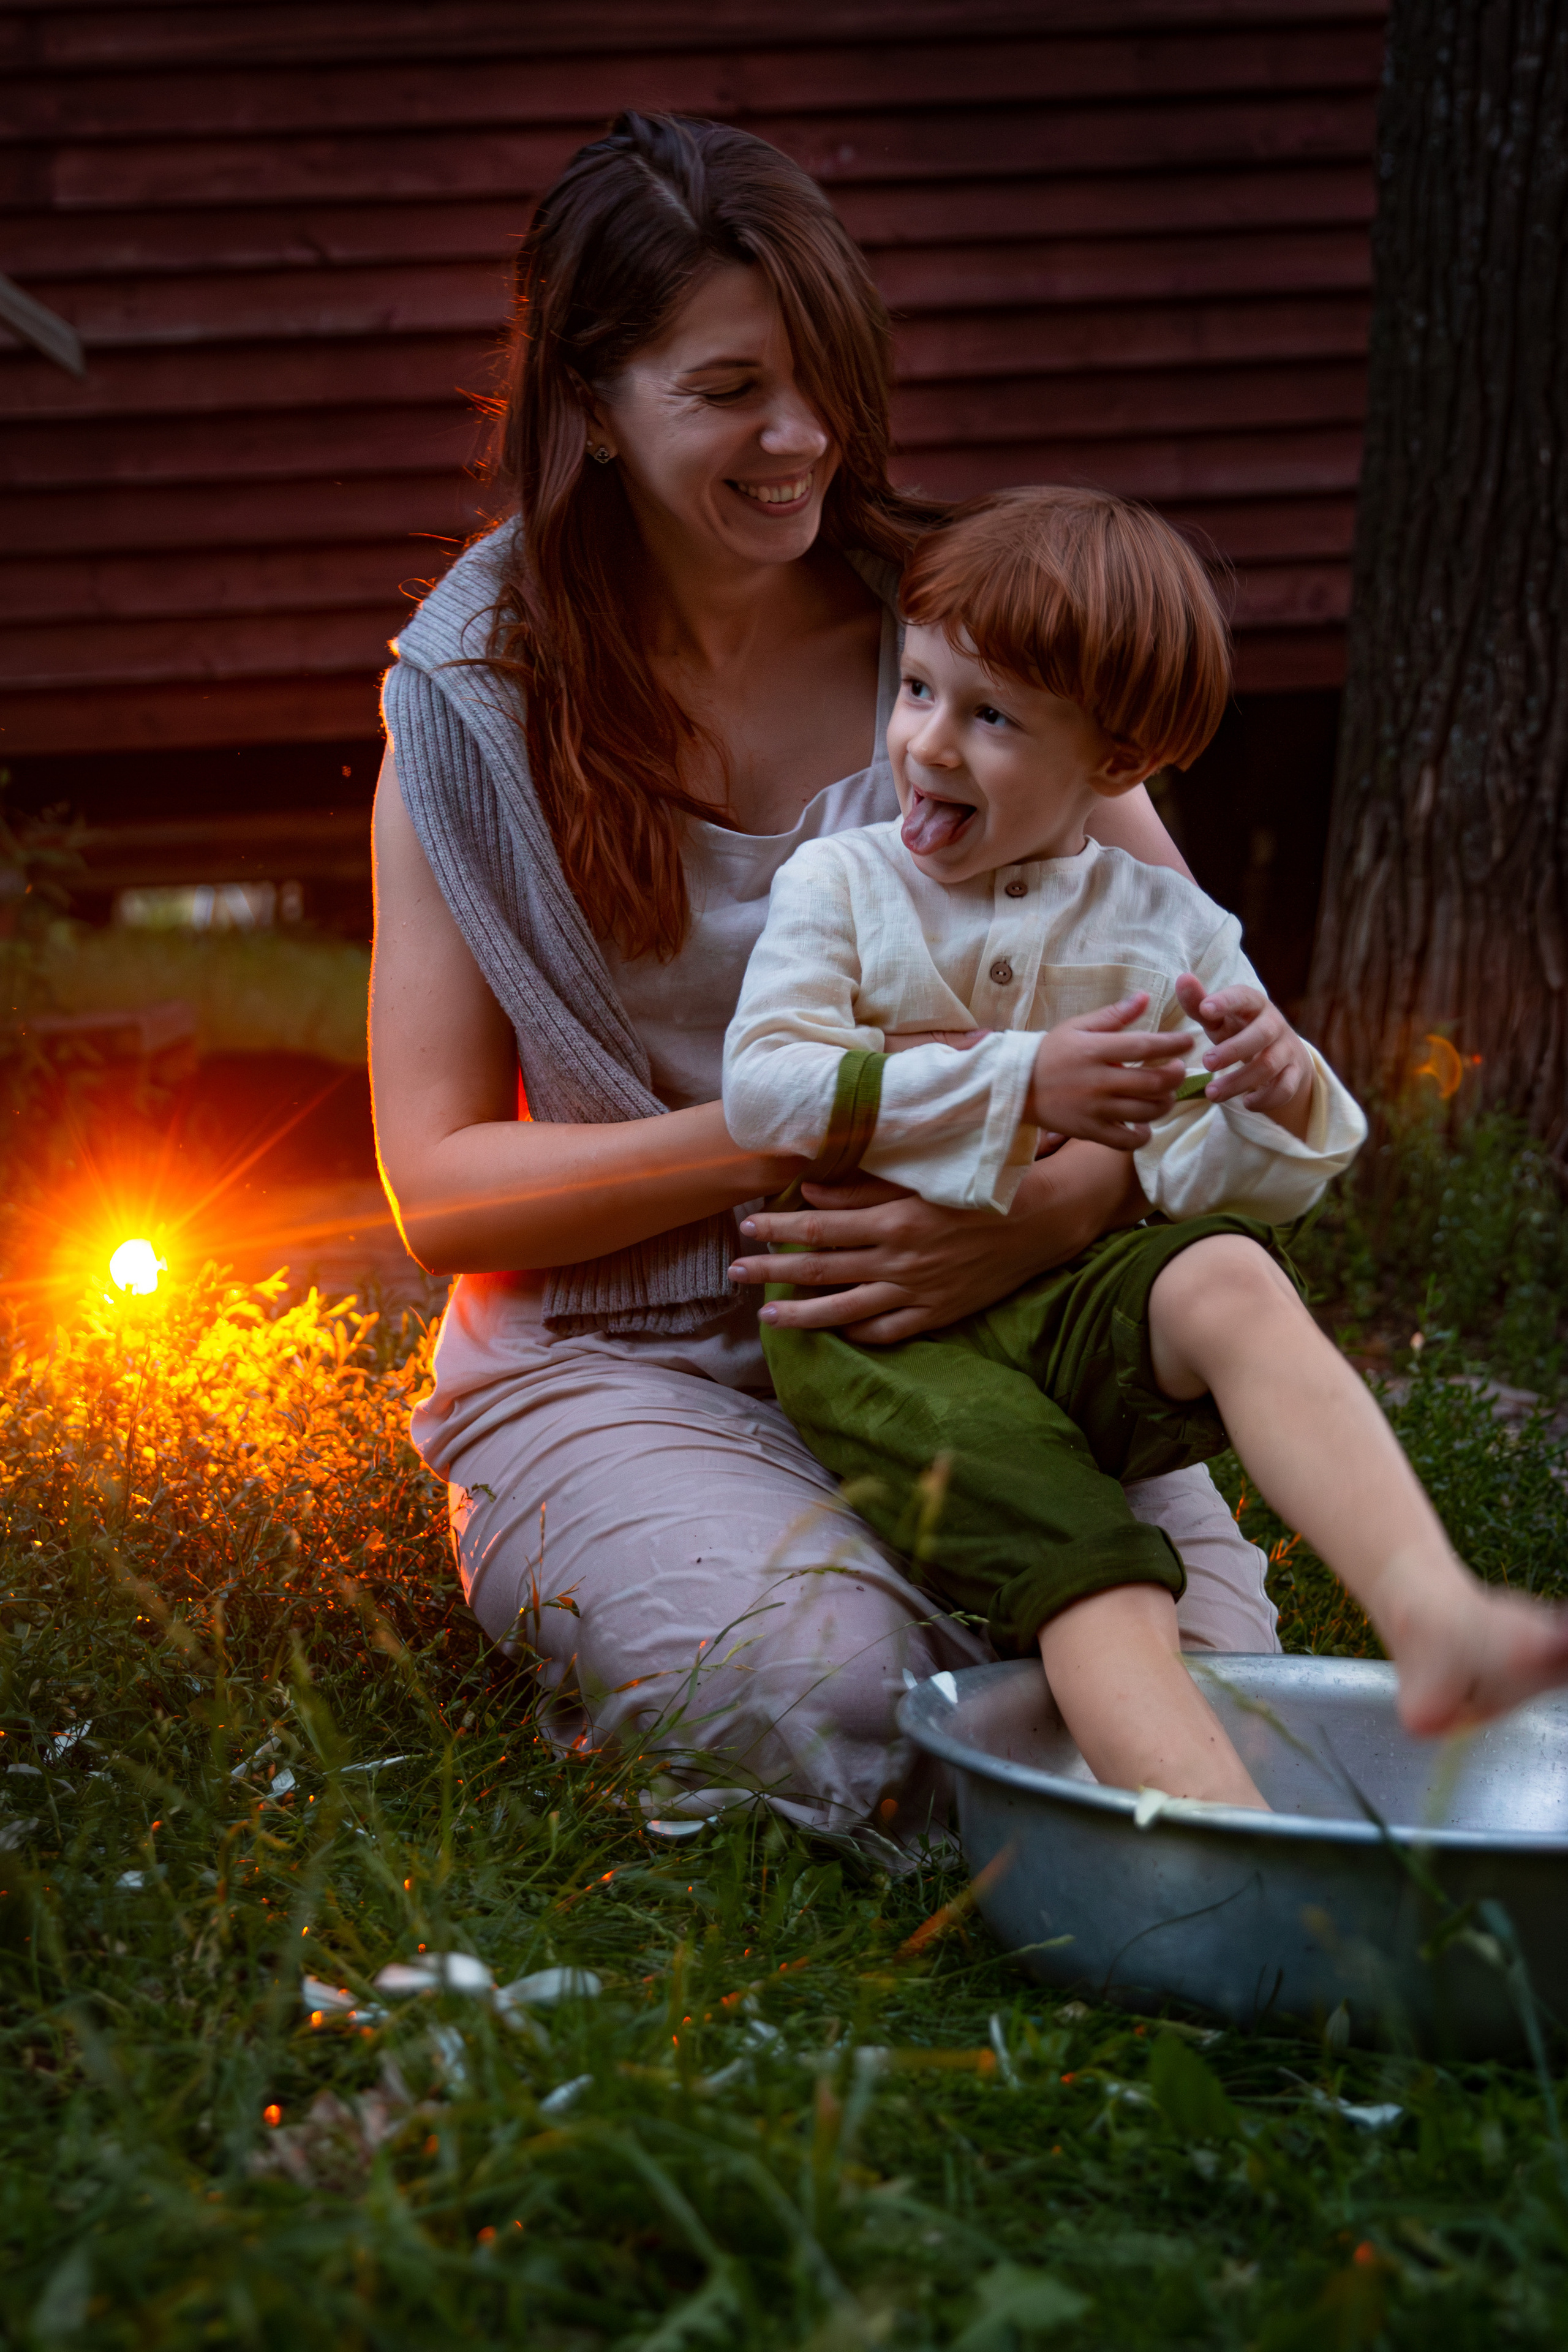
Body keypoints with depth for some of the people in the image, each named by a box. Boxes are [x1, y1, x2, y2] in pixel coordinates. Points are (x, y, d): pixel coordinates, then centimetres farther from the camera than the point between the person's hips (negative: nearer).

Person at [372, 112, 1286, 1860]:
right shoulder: (475, 703, -1)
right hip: (618, 1365, -1)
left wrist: (1062, 1202, -24)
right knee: (841, 1697, -29)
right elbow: (441, 1191, -4)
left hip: (966, 1327, 2)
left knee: (1198, 1671, -23)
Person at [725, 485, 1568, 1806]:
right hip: (879, 1328, -1)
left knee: (1229, 1277, -33)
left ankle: (1433, 1615, -45)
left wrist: (1277, 1100, -16)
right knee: (1081, 1559, -28)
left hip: (1082, 1308, 2)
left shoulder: (1172, 930, 11)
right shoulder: (842, 885, 7)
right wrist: (1022, 1085, -12)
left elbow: (1205, 1184, 9)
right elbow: (762, 1092, -7)